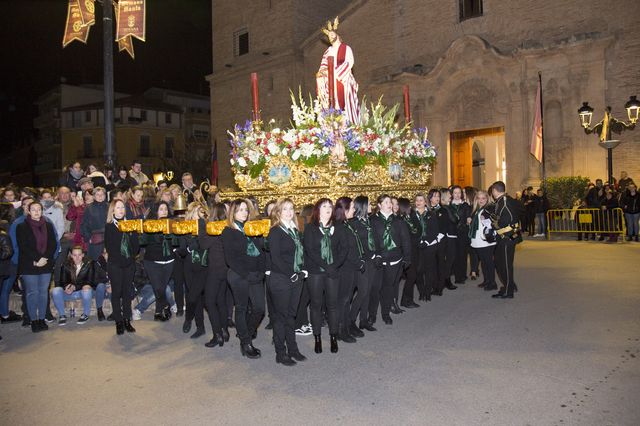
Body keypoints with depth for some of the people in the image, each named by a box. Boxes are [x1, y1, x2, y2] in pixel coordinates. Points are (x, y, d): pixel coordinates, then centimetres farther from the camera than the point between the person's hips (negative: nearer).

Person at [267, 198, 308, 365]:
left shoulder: (296, 231, 13)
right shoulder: (275, 232, -8)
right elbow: (276, 257, -15)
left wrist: (303, 270, 1)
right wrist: (291, 274, -15)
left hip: (296, 279, 6)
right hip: (280, 280, -6)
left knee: (291, 314, 14)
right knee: (280, 316, 3)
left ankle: (292, 349, 24)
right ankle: (281, 353, 12)